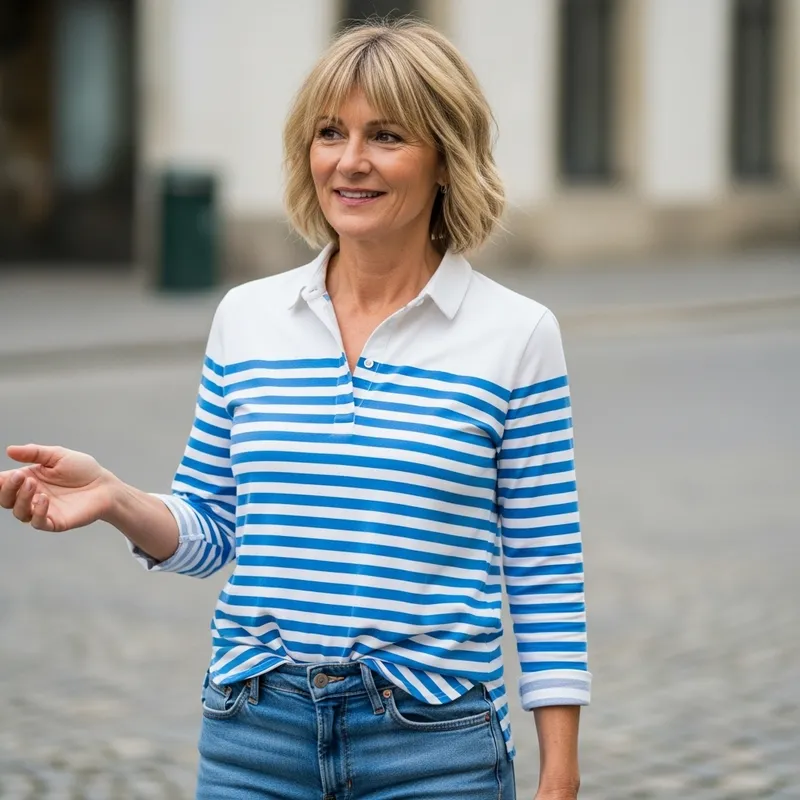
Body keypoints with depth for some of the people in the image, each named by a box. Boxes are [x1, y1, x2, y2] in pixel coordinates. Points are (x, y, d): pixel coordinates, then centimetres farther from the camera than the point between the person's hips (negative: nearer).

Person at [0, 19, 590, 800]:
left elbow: (544, 580, -2)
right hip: (256, 735, 3)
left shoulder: (515, 334, -4)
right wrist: (114, 499, -8)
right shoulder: (246, 317, 5)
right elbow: (212, 531, 12)